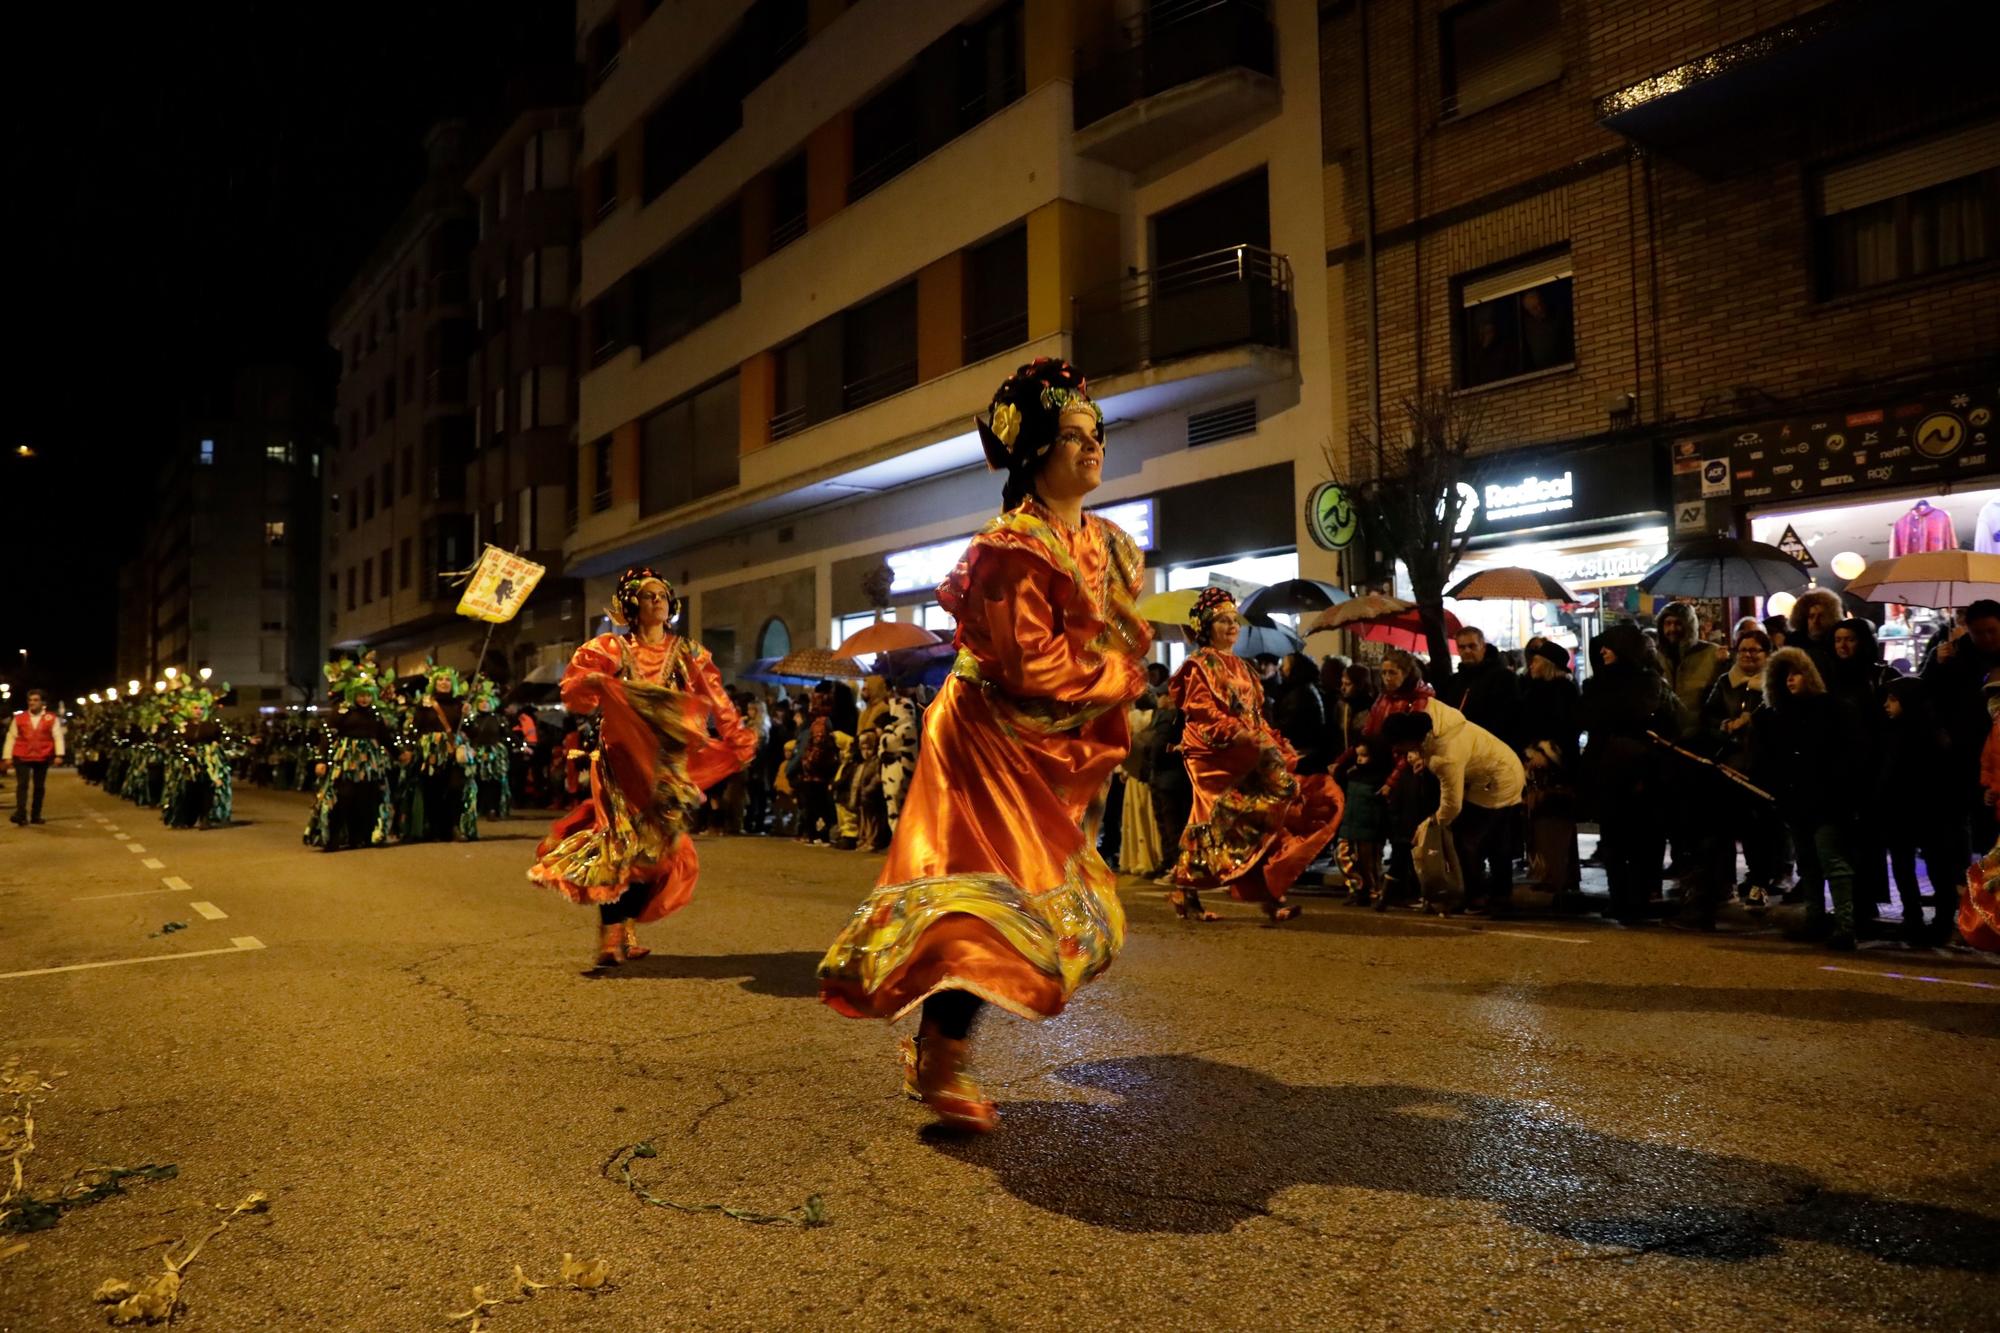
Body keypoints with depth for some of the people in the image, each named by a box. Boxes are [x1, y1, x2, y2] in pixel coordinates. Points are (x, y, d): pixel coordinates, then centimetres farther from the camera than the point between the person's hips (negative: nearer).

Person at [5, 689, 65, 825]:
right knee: (22, 785, -10)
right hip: (22, 758, 0)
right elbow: (11, 737, 7)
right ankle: (20, 814, -15)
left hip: (42, 759, 0)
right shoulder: (19, 718, 7)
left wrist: (59, 754, -13)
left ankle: (35, 816, 14)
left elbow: (58, 736, -3)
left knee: (39, 787, 6)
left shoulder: (52, 718, 2)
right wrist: (7, 756, 2)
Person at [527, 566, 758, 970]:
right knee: (621, 838, -13)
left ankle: (626, 931, 11)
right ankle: (610, 939, -12)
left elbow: (714, 698, 3)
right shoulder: (611, 648, 7)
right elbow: (575, 688, 1)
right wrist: (595, 682, -22)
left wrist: (739, 738, -7)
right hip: (623, 756, -2)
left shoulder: (687, 652, 11)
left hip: (667, 761, 2)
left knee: (654, 843, -1)